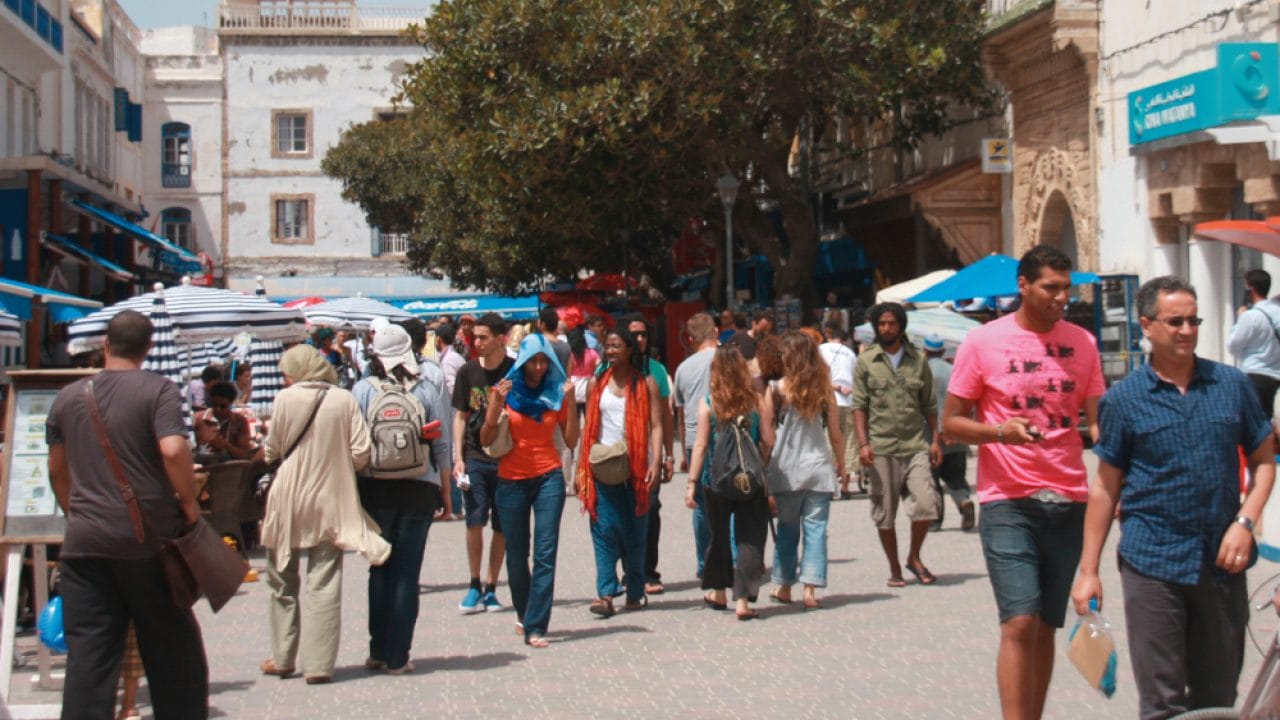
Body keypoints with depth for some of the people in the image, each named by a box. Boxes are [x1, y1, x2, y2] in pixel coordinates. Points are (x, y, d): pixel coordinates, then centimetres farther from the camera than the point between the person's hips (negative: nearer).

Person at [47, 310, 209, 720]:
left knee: (88, 652, 2)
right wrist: (189, 502, -6)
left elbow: (57, 469, 16)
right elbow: (173, 450, -19)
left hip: (85, 541, 3)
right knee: (172, 645, 11)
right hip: (148, 538, -3)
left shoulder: (68, 397, 9)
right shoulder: (158, 390, -5)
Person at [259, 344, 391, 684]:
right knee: (324, 583, 3)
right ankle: (319, 664, -1)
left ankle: (283, 658, 19)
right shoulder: (344, 399, -4)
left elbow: (272, 451, -1)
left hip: (288, 501, -1)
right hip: (329, 501, 1)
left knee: (283, 580, 14)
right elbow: (360, 454, -6)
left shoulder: (285, 399, -8)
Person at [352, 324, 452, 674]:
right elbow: (442, 446, 0)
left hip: (375, 489, 0)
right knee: (407, 574, 5)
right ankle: (397, 657, 6)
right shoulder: (428, 390, -2)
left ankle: (378, 652, 14)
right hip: (419, 489, 0)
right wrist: (445, 493, 8)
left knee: (379, 570, 12)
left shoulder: (362, 390, -3)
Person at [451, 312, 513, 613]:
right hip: (475, 457, 1)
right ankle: (475, 585, 7)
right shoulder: (468, 372, 5)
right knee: (474, 521, -6)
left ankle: (491, 586, 15)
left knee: (503, 527, 4)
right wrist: (458, 457, 1)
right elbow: (460, 416, 10)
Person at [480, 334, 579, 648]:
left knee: (545, 554, -9)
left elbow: (572, 440, 0)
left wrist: (570, 401, -10)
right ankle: (523, 613, 32)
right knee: (516, 556, 8)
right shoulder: (505, 391, 1)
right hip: (512, 480, 0)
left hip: (548, 478, 0)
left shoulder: (556, 392, 4)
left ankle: (535, 627, -10)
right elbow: (486, 440, -2)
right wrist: (495, 406, -16)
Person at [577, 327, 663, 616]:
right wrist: (582, 467, 4)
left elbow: (656, 426, -1)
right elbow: (588, 427, 11)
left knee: (635, 530, 6)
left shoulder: (646, 384, 4)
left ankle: (636, 591, 16)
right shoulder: (596, 384, 10)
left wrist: (656, 463, -13)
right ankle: (605, 593, -10)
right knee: (604, 530, -7)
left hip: (637, 466, -1)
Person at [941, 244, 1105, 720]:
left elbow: (1096, 418, 11)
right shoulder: (983, 342, -2)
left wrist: (1104, 431, -12)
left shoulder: (1082, 342, 8)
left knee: (1047, 626, 10)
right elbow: (951, 422, 0)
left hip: (1069, 501, 4)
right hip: (1008, 502, -4)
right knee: (1020, 623, -12)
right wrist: (999, 431, -18)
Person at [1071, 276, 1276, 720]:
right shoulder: (1123, 399, 0)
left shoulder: (1232, 385, 6)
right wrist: (1088, 571, 1)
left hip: (1222, 563, 3)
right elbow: (1105, 488, 3)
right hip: (1153, 564, -2)